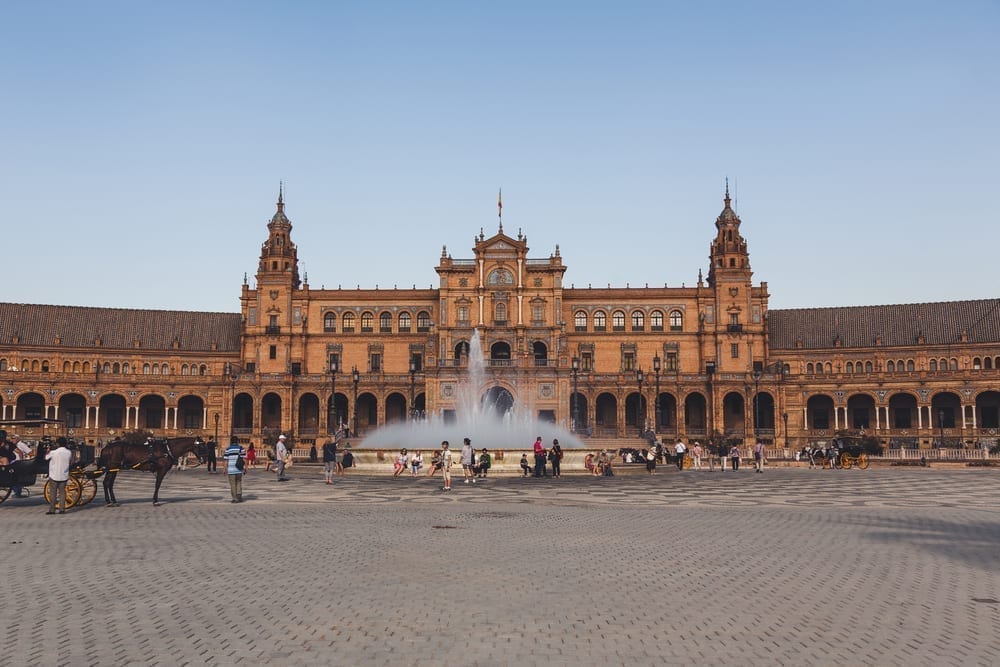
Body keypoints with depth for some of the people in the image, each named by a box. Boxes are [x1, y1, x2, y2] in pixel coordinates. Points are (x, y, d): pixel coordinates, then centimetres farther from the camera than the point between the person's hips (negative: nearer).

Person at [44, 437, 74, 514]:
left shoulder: (53, 452, -14)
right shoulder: (69, 452, -3)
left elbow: (46, 458, 5)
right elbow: (71, 462, 11)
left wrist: (48, 451, 20)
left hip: (54, 475, -3)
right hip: (64, 476, 3)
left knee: (53, 493, 5)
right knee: (62, 492, 8)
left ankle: (52, 509, 6)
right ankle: (62, 509, 6)